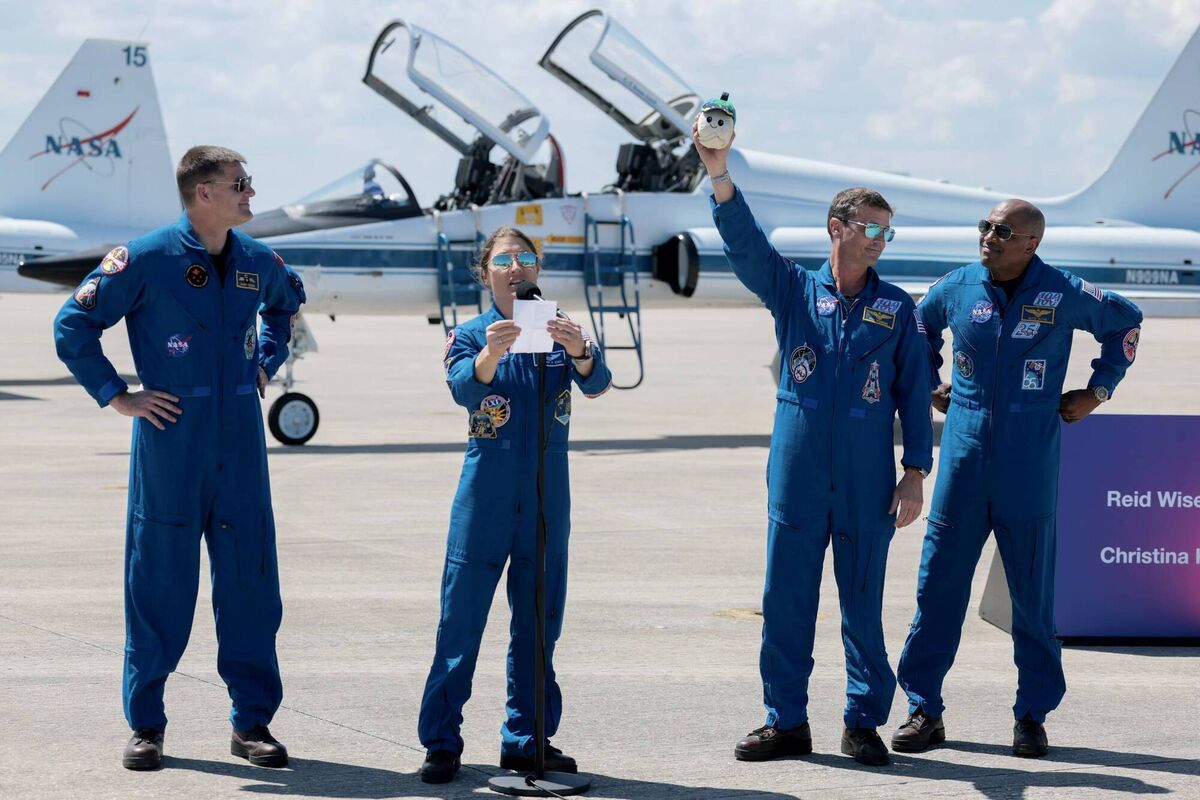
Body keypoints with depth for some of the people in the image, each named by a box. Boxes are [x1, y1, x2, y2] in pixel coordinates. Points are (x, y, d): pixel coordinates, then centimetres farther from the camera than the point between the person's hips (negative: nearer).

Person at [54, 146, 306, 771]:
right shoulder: (145, 260, -8)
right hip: (171, 443, -4)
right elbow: (73, 325, -2)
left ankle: (253, 721, 14)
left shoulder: (258, 262, 8)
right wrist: (117, 397, -4)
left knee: (250, 579, 5)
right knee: (159, 582, 2)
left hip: (241, 445, 4)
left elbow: (286, 304, 32)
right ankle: (146, 725, 12)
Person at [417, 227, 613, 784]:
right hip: (484, 501, -2)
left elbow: (596, 383, -14)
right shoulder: (470, 335, 1)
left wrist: (579, 352, -36)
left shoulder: (560, 333, 6)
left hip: (547, 503, 3)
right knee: (460, 622, -4)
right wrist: (489, 355, -42)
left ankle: (527, 740, 19)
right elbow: (464, 388, -20)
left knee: (538, 626, 9)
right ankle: (441, 742, 0)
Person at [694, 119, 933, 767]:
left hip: (866, 486, -1)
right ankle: (786, 722, 13)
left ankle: (864, 724, 13)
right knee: (786, 603, 4)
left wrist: (916, 471, -1)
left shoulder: (896, 308, 6)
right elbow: (745, 244, -8)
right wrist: (720, 177, -24)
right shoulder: (794, 291, 6)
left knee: (863, 605, 3)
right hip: (796, 480, 1)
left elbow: (914, 391, 6)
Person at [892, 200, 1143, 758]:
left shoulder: (1064, 294, -3)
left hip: (1030, 466, -2)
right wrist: (927, 386, 18)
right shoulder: (957, 287, 3)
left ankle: (1032, 716, 13)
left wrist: (1098, 390, 11)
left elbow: (1125, 321, 15)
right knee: (938, 583, 0)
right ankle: (924, 709, 7)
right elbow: (918, 327, 26)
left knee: (1033, 591, 3)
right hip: (963, 458, 2)